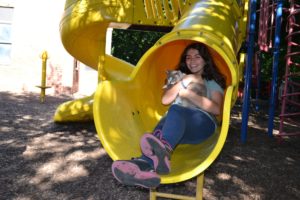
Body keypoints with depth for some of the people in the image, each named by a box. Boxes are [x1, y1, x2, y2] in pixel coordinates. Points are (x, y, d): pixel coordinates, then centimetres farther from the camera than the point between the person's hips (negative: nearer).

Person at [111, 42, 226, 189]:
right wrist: (185, 81, 2)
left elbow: (216, 109, 1)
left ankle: (163, 151, -66)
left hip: (204, 123, -2)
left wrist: (189, 94, -8)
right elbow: (165, 100, 10)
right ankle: (147, 168, -64)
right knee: (163, 127, -35)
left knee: (176, 109, -36)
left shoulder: (213, 82, 20)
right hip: (176, 124, 3)